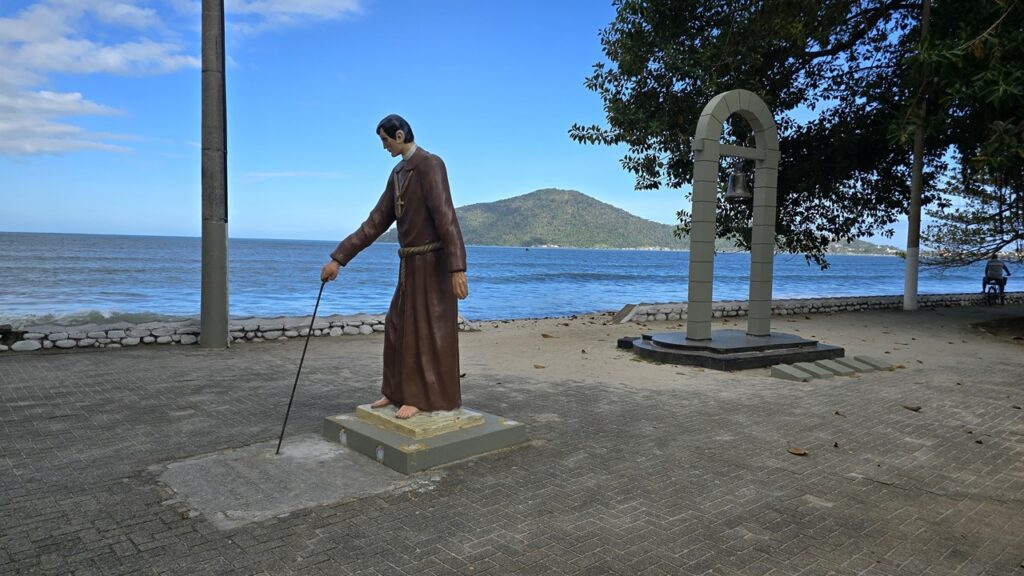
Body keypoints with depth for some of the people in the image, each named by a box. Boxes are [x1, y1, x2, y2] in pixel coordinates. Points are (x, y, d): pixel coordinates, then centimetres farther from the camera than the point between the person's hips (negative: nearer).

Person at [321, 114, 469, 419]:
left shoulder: (430, 164, -15)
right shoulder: (398, 174, 13)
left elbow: (446, 216, -25)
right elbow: (375, 223, 11)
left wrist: (457, 268, -31)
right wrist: (338, 258, 7)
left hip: (432, 263, -9)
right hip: (411, 263, 9)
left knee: (427, 330, -1)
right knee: (398, 327, 13)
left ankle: (424, 397, 11)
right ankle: (399, 391, 25)